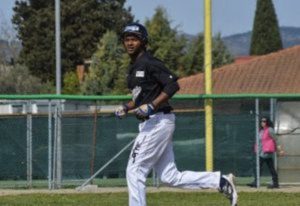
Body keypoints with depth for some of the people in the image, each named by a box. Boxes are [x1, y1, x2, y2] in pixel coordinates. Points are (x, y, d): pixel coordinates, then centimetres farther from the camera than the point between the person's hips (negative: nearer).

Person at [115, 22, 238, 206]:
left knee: (135, 171, -7)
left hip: (158, 121, -10)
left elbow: (172, 85, -19)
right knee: (170, 177, 8)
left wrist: (151, 106, -25)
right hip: (150, 124, 10)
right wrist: (126, 107, 11)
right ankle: (221, 181, 9)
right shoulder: (134, 67, 19)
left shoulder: (149, 63, -11)